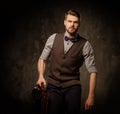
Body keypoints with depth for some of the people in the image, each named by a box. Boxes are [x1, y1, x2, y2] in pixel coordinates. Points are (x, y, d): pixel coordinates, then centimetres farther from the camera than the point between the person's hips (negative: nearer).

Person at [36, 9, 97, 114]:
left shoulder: (85, 45, -5)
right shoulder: (53, 38, 2)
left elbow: (92, 71, -6)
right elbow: (42, 59, 11)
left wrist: (91, 96, -12)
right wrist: (41, 76, -7)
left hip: (72, 86, -1)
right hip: (52, 85, 1)